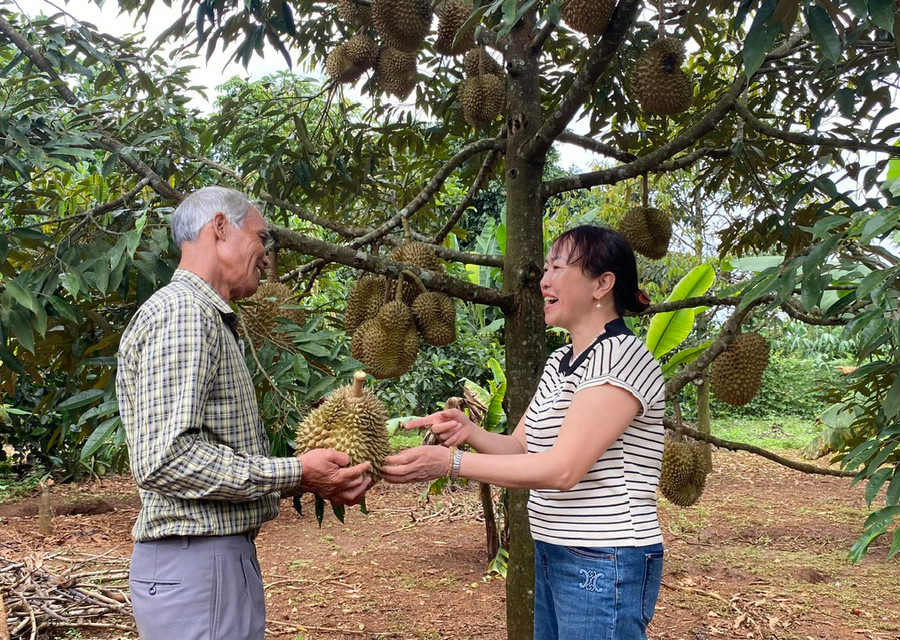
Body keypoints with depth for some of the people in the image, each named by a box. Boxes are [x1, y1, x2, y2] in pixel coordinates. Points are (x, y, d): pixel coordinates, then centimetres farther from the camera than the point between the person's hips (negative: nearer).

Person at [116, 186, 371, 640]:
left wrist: (310, 478, 3)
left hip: (227, 554, 10)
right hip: (195, 562, -10)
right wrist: (297, 474, -19)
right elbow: (164, 459, -24)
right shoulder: (181, 311, -14)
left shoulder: (210, 320, 19)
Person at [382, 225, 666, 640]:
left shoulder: (622, 357, -17)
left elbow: (563, 469, -24)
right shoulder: (558, 362, 11)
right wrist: (468, 430, -10)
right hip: (552, 556, 8)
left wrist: (451, 462, -25)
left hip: (604, 567, -8)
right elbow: (522, 449, 11)